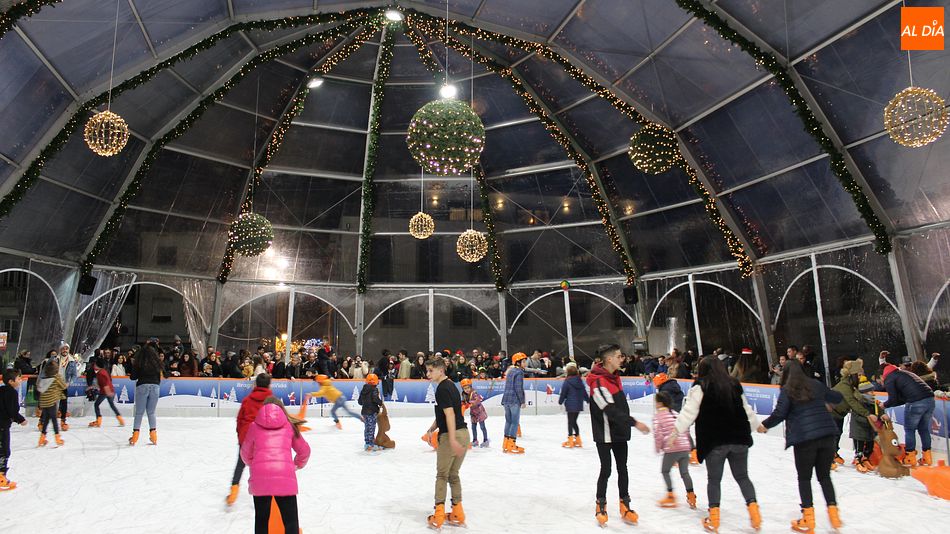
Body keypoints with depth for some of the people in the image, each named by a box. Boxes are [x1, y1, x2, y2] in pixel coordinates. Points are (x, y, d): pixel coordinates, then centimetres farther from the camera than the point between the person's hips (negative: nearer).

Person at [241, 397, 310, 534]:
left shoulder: (254, 426, 15)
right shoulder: (289, 426, 16)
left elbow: (245, 454, 26)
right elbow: (304, 451, 22)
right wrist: (298, 465, 41)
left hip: (260, 478, 1)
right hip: (286, 478, -1)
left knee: (261, 521, 16)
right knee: (291, 521, 8)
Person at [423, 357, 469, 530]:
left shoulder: (442, 388, -13)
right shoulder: (450, 385, 16)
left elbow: (449, 414, -23)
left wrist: (452, 439, -28)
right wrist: (431, 429, 10)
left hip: (450, 436, -9)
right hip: (463, 433, 9)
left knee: (442, 475, 6)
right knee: (453, 475, 18)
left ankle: (439, 515, 12)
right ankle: (457, 515, 22)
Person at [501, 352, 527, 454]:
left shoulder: (510, 371, 18)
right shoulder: (519, 372, -11)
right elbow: (519, 388, -16)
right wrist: (522, 401, -10)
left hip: (506, 399, 9)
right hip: (515, 400, -9)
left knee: (508, 421, 13)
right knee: (515, 422, -3)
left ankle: (506, 445, 17)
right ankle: (511, 445, -3)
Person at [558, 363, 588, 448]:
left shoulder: (567, 382, -13)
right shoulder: (580, 381, 4)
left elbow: (563, 393, -7)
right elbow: (584, 392, 12)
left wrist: (560, 402, 9)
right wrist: (588, 400, 28)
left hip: (571, 405, -6)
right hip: (579, 405, 6)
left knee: (570, 422, 2)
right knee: (574, 421, 17)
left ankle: (570, 441, 6)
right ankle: (578, 440, 22)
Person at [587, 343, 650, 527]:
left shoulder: (615, 376, 6)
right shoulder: (598, 382, -23)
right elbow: (610, 410, -28)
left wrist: (627, 425, 19)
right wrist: (634, 423, -28)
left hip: (620, 432, 8)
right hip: (605, 435, -8)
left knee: (622, 469, 13)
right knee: (606, 470, 2)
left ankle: (625, 506, 25)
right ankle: (601, 506, 21)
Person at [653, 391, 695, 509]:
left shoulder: (658, 416, -4)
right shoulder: (676, 413, 15)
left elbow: (658, 433, -10)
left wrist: (658, 447, 5)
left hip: (671, 449, -6)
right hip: (685, 447, 6)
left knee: (665, 471, 11)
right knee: (684, 472, 16)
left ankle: (670, 496, 8)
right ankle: (691, 496, 19)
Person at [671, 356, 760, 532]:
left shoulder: (700, 387, -6)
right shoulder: (734, 384, 10)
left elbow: (689, 412, -12)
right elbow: (747, 410, 21)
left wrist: (676, 432, -7)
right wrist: (757, 425, 38)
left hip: (715, 441, -4)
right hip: (739, 439, 4)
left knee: (714, 479, 9)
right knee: (742, 477, 20)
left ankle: (713, 518, 9)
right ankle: (753, 510, 9)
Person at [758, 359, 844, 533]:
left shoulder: (787, 390, -3)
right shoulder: (816, 385, 10)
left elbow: (779, 413, -9)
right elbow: (838, 397, 25)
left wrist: (764, 425, 6)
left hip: (804, 438, -4)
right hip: (827, 434, 4)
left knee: (804, 478, 10)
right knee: (824, 475, 20)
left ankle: (808, 519, 10)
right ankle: (833, 511, 15)